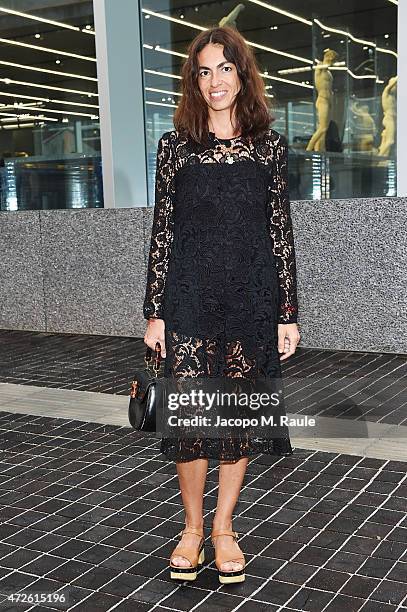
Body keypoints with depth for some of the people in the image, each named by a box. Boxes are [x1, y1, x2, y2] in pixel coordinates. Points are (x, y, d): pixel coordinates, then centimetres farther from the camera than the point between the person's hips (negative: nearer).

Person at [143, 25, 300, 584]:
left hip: (252, 299, 1)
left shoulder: (269, 144, 5)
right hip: (189, 300, -1)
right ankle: (192, 527, 22)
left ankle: (224, 528, 26)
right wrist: (155, 311, -1)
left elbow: (281, 230, 4)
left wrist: (288, 313, 0)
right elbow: (162, 230, 3)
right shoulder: (176, 144, 4)